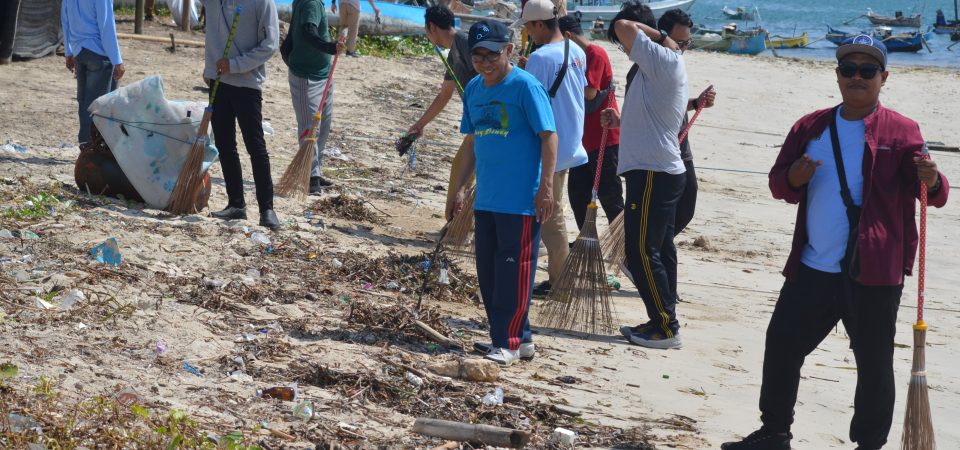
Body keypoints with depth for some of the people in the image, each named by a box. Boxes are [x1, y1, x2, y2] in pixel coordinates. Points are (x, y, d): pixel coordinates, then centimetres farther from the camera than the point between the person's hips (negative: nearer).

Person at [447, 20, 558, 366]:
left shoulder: (525, 86, -10)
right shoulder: (473, 90, 11)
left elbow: (549, 136, -11)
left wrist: (546, 186, -16)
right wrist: (461, 188, 15)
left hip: (521, 199, -8)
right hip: (486, 198, 8)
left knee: (513, 271, -4)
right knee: (488, 271, 10)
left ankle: (509, 343, 2)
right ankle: (519, 338, 20)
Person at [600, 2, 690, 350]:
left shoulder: (665, 61, -14)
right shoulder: (657, 67, 18)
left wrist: (660, 35, -8)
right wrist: (622, 122, 12)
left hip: (653, 173, -11)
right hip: (661, 171, 11)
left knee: (641, 251, -8)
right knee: (659, 249, 13)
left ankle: (665, 328, -5)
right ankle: (664, 323, 19)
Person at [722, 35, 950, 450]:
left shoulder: (901, 132, -2)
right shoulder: (810, 128, 10)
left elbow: (934, 194, -7)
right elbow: (778, 184, 15)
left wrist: (930, 181, -31)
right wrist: (793, 178, -9)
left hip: (873, 274, -4)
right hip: (812, 269, 4)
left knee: (874, 363, 3)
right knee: (782, 346, 8)